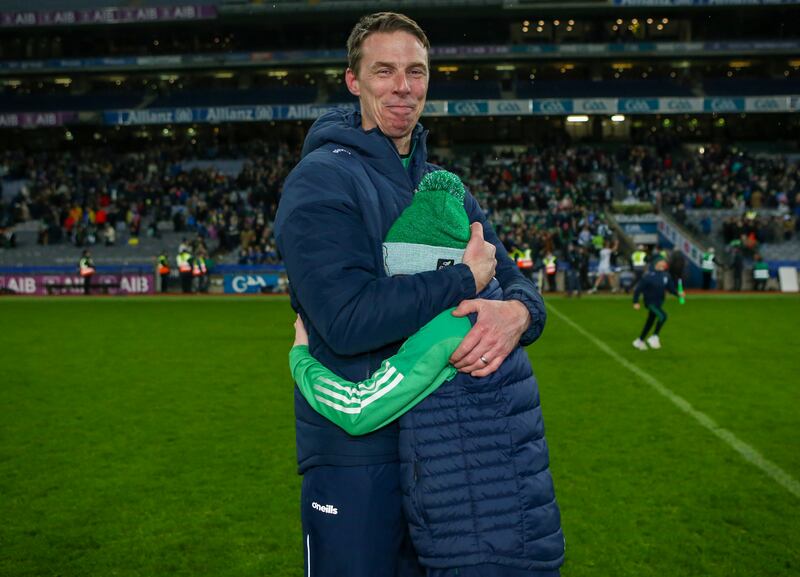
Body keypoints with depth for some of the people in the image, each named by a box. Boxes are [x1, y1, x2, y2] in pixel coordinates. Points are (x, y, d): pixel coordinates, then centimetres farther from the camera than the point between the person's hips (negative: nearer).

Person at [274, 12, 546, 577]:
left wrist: (518, 311, -19)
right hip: (355, 454, -7)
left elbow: (516, 282, 5)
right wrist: (465, 278, -18)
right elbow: (347, 318, -26)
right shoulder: (322, 181, -13)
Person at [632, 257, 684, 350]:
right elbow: (638, 289, -16)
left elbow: (671, 288, 7)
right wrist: (635, 302, -17)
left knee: (650, 322, 15)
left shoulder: (666, 276, -1)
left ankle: (640, 341, 30)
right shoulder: (649, 276, -20)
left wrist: (678, 293, -10)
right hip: (650, 302, -7)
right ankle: (654, 337, -8)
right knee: (662, 316, -24)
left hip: (659, 302, 7)